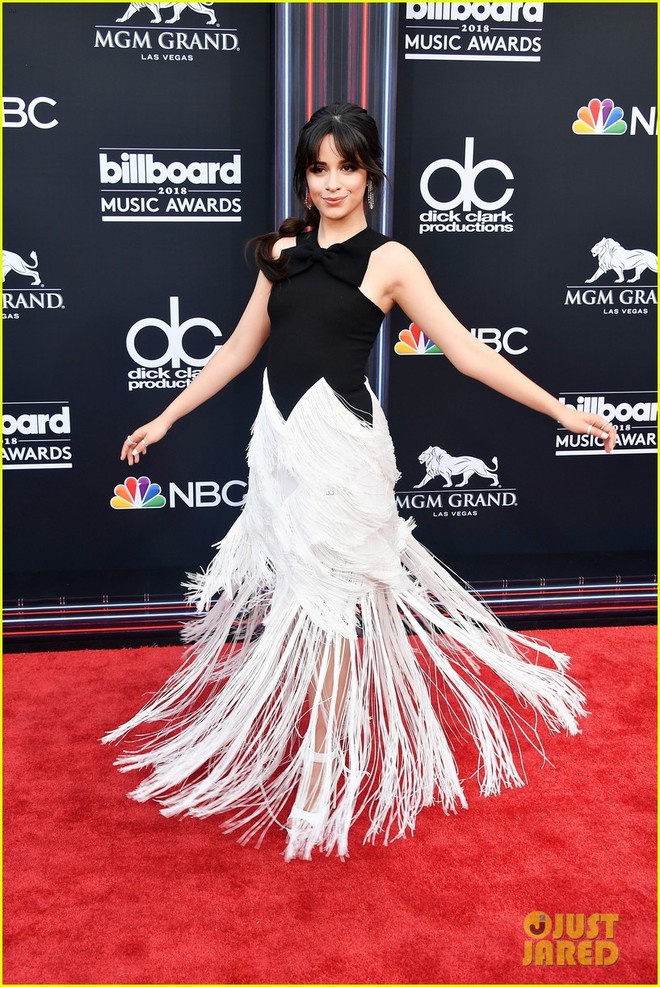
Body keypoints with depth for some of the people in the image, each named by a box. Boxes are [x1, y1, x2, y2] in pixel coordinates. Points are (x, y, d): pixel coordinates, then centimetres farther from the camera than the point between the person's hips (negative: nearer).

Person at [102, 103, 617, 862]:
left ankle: (322, 769, 14)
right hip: (278, 437, 5)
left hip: (338, 443, -5)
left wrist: (560, 411, -10)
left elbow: (466, 351, -6)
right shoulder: (283, 250, 9)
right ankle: (305, 738, 31)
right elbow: (240, 348, 15)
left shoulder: (388, 260, -4)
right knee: (291, 595, 12)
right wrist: (167, 417, 17)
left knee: (327, 601, 1)